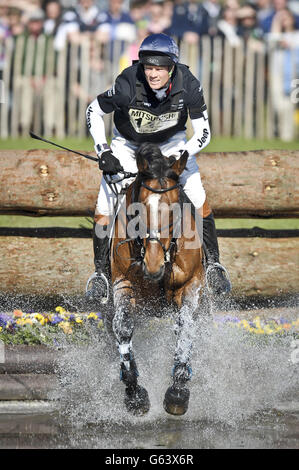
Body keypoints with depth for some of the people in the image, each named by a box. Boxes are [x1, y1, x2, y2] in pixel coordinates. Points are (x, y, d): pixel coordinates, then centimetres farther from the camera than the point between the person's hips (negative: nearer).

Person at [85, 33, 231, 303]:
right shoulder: (128, 85, -33)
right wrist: (103, 151, -23)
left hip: (171, 143, 1)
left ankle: (213, 265, 7)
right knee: (103, 210, -11)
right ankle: (101, 271, 8)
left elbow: (203, 133, -20)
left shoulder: (188, 86, -30)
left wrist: (179, 156, -34)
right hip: (128, 144, -1)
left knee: (199, 200, -12)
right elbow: (94, 112, -15)